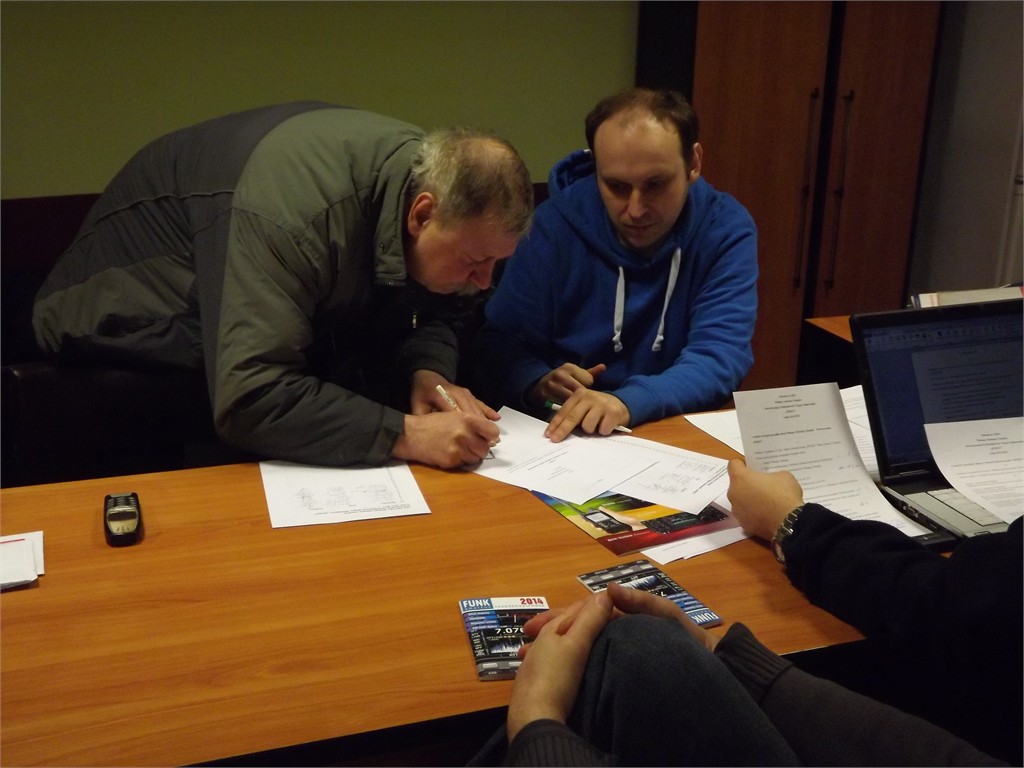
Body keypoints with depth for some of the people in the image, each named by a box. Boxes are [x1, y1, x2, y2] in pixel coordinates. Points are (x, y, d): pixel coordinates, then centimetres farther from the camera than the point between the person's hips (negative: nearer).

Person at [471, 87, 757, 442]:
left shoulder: (727, 231, -7)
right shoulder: (555, 224, -6)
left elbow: (721, 356, -16)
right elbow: (500, 342, -3)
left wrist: (629, 402, -34)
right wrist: (537, 384, -26)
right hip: (558, 436, 0)